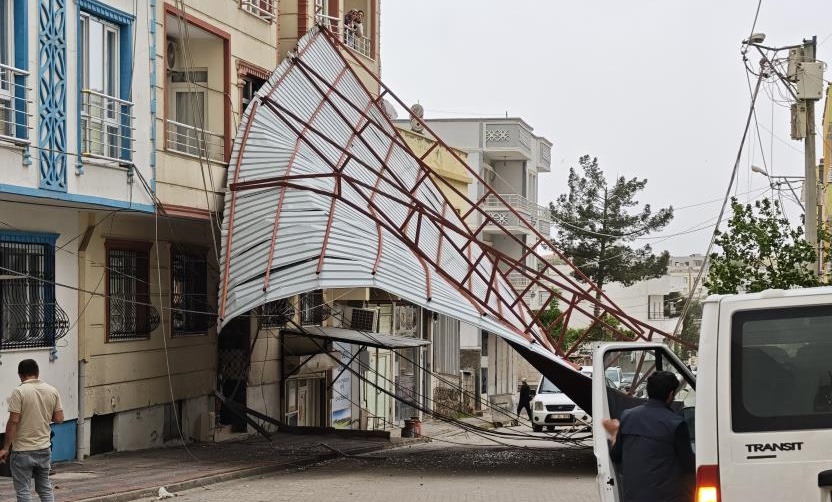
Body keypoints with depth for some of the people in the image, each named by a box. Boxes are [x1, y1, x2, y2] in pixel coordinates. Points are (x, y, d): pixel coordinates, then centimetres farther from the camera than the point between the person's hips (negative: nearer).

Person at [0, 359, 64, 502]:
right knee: (45, 487, 15)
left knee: (23, 490, 1)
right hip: (44, 448, 5)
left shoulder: (19, 392, -14)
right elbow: (59, 418, 3)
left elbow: (13, 421, -17)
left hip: (22, 451, -5)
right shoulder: (52, 391, 1)